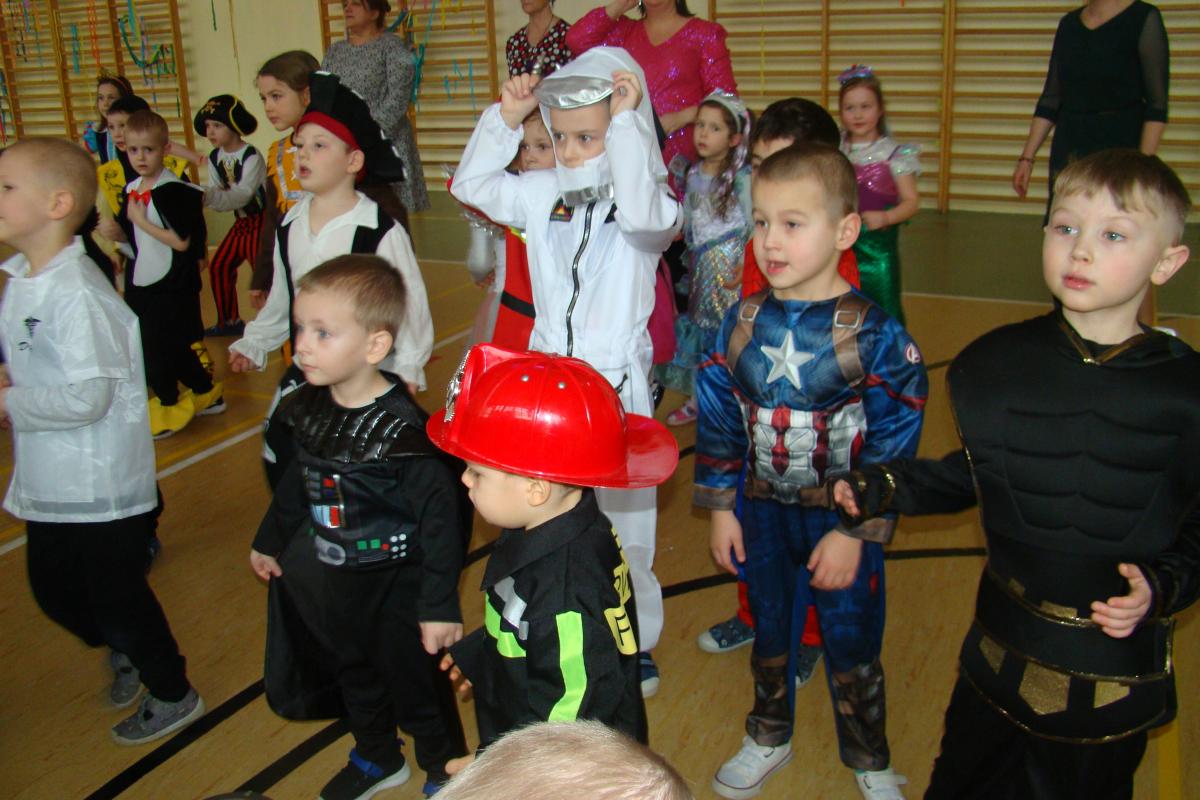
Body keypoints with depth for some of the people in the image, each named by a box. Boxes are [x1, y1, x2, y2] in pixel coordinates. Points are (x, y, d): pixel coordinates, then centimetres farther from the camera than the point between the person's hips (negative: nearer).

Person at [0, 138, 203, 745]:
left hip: (102, 484, -9)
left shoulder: (77, 292, -25)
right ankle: (123, 653, 50)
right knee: (53, 589, 24)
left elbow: (86, 397, -29)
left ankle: (172, 694, 30)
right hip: (49, 483, 9)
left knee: (118, 593, 8)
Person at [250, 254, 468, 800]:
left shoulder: (402, 428, -28)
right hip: (336, 581, 7)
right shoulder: (311, 408, -5)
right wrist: (270, 541, 23)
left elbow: (442, 516, -24)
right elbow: (298, 480, 13)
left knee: (416, 683, 10)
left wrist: (440, 604, -22)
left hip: (399, 588, -7)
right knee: (353, 673, 26)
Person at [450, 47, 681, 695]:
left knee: (623, 520, 5)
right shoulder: (544, 193, 4)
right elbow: (472, 185, 12)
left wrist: (626, 120, -28)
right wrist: (506, 116, 2)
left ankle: (636, 643, 26)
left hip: (616, 384, -4)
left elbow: (641, 214, -34)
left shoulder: (649, 200, -10)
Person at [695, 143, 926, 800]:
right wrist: (721, 508, 1)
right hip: (762, 516, 4)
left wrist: (854, 532, -16)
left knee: (851, 648, 13)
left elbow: (892, 445, -14)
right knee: (769, 633, 22)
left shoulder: (875, 337, -17)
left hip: (842, 524, -3)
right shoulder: (741, 324, -5)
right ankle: (769, 738, 47)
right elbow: (718, 421, 2)